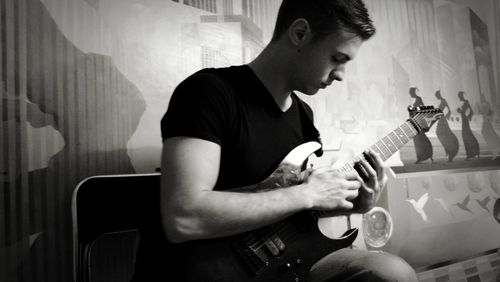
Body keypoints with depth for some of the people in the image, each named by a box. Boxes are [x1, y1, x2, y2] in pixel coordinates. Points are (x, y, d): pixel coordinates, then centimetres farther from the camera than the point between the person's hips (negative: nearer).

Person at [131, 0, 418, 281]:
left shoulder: (303, 113, 6)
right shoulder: (209, 91, -19)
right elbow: (182, 218, -30)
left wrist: (357, 201, -2)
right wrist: (305, 194, -24)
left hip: (270, 258, 7)